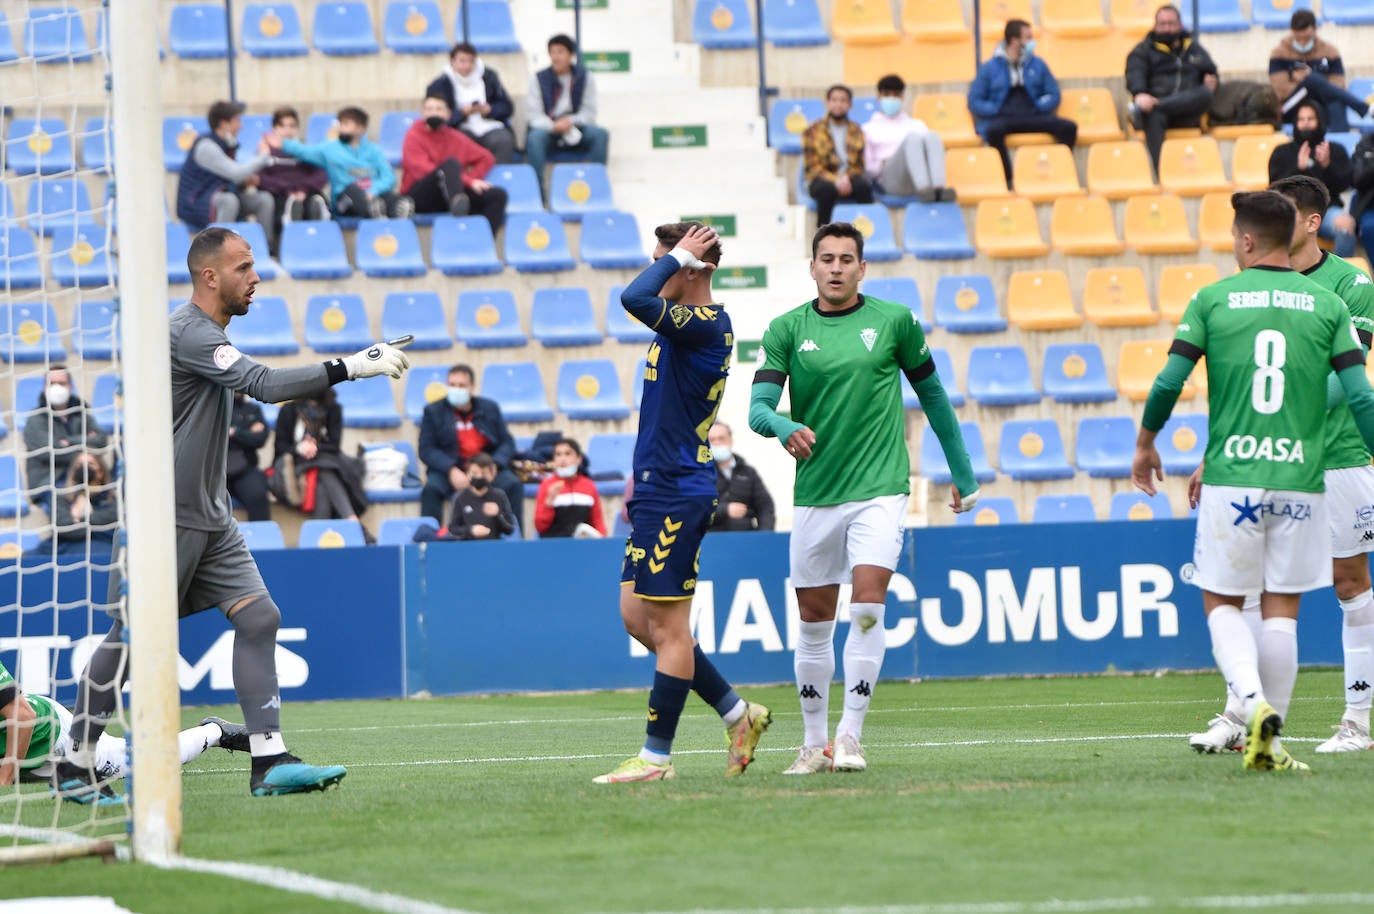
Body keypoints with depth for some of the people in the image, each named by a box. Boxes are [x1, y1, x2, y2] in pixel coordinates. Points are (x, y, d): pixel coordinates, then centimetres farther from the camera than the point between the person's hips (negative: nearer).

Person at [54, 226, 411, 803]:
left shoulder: (209, 334, 15)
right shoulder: (187, 333, -17)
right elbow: (265, 385, -27)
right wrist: (351, 368, -27)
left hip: (210, 518, 9)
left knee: (258, 617, -3)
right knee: (130, 637, -4)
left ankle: (270, 762, -7)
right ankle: (75, 766, 7)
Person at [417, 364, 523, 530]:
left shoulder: (490, 408, 11)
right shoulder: (433, 412, 5)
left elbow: (507, 443, 7)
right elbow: (426, 449, -4)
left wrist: (494, 465, -14)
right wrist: (451, 471, -19)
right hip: (447, 471, -2)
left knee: (514, 485, -26)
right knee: (431, 488, -33)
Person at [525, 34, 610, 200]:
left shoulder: (584, 77, 4)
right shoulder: (539, 79, 1)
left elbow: (589, 113, 1)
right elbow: (534, 115, -5)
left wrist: (571, 121, -20)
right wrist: (554, 126, -25)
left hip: (575, 129, 1)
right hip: (548, 130, -1)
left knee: (600, 135, -27)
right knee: (535, 138, -35)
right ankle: (536, 191, -36)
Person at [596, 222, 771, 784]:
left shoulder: (706, 325, -16)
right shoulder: (682, 324, 15)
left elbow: (634, 299, -33)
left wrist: (678, 255, -18)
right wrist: (642, 476, 24)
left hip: (677, 494, -10)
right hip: (659, 490, 10)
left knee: (667, 625, -3)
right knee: (638, 617, 12)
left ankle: (656, 757, 2)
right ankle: (738, 714, 19)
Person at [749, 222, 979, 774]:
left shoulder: (894, 321, 3)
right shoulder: (786, 330, 3)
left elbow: (932, 394, 13)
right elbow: (758, 407, -5)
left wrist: (964, 475, 17)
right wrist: (784, 428, -29)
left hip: (880, 489, -2)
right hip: (814, 494, 2)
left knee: (868, 607, -16)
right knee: (814, 622, 6)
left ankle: (850, 735, -11)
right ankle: (815, 742, 18)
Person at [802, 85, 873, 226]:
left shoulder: (856, 131, 15)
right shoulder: (813, 131, 7)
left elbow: (860, 164, 9)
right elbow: (812, 167, -1)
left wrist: (847, 178, -14)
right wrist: (835, 181, -17)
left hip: (849, 178, 2)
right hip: (822, 180, -2)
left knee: (864, 186, -34)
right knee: (827, 189, -39)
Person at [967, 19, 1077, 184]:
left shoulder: (1038, 65, 18)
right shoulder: (990, 68, 9)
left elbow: (1053, 95, 17)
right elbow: (974, 102, 7)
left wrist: (1039, 107, -3)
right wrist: (997, 111, -8)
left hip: (1034, 119, 3)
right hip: (1001, 119, -3)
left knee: (1069, 127, -25)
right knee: (994, 130, -41)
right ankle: (1008, 179, -33)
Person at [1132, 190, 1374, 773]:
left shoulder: (1212, 300, 0)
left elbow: (1169, 382, -3)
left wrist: (1145, 443, 14)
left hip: (1231, 479, -1)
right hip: (1299, 479, 1)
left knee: (1222, 605, 10)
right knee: (1281, 611, 8)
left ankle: (1254, 702, -14)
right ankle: (1267, 741, 7)